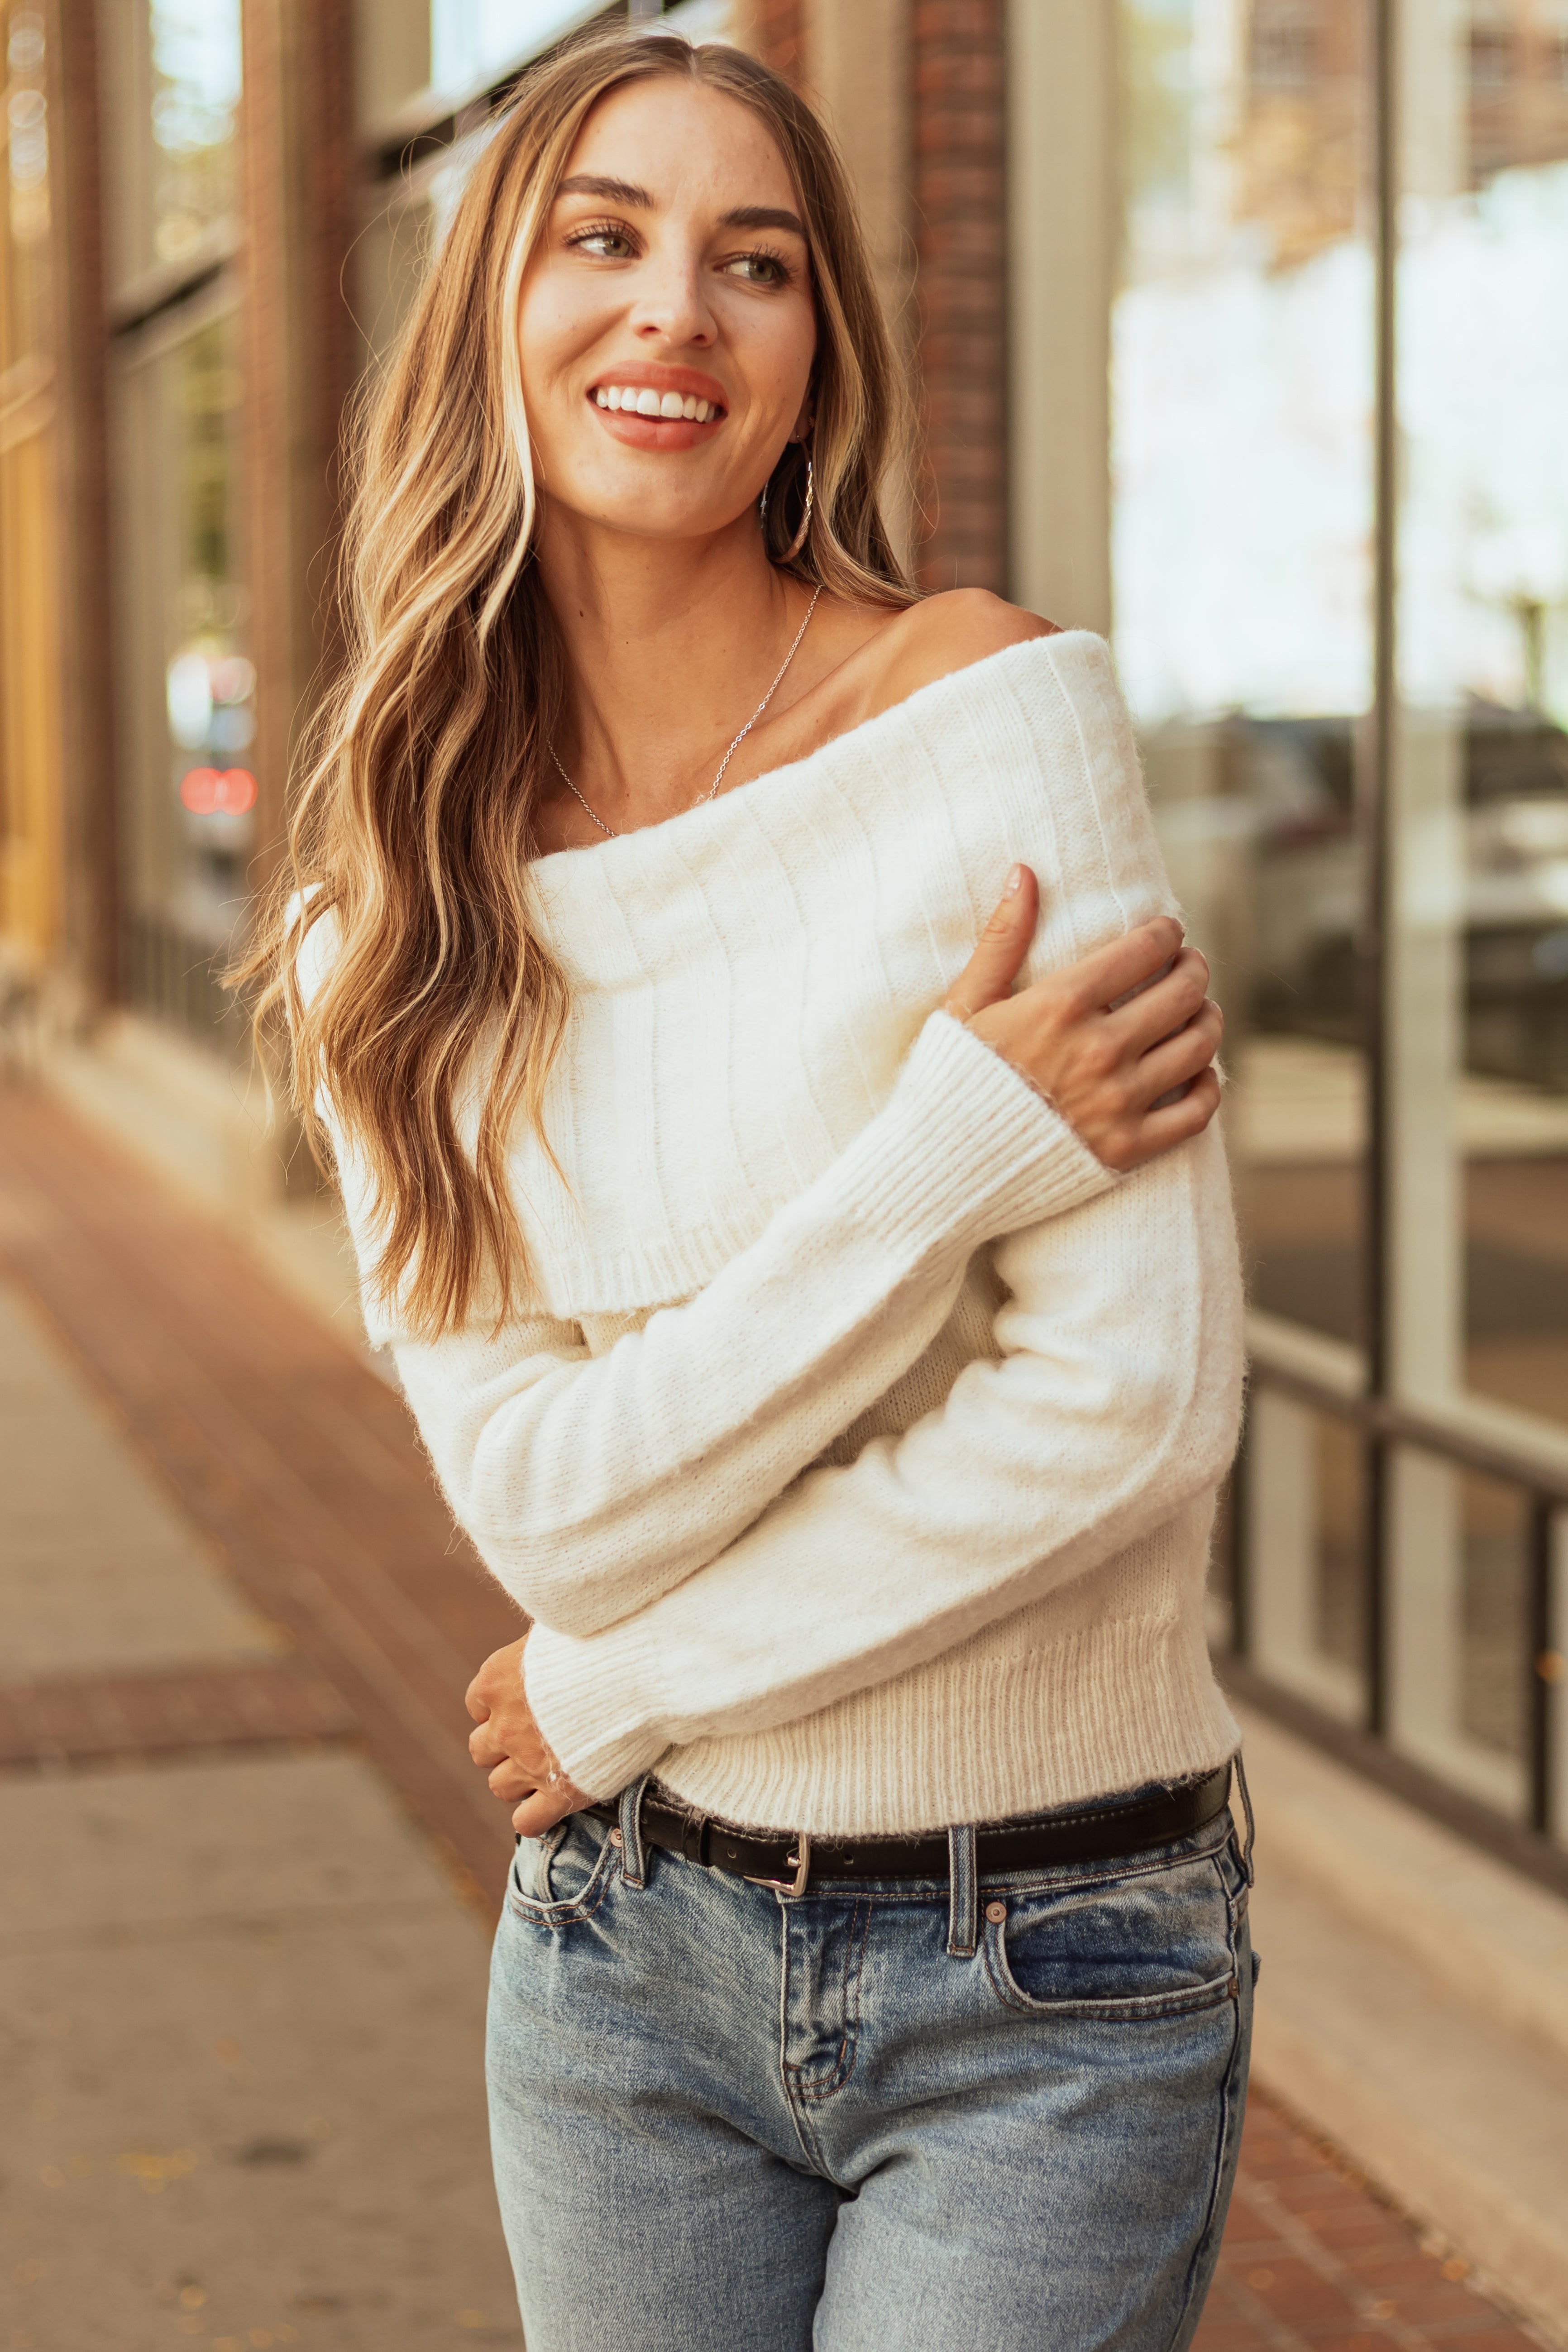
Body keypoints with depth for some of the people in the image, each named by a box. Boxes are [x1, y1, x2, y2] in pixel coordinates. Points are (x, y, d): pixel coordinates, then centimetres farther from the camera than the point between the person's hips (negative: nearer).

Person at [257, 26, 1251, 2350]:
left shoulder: (995, 703, -13)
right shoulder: (385, 928, 0)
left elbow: (1137, 1405, -18)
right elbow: (547, 1498, -10)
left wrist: (622, 1692, -8)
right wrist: (955, 1143, -21)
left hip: (1046, 1979, -3)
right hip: (629, 1951, 4)